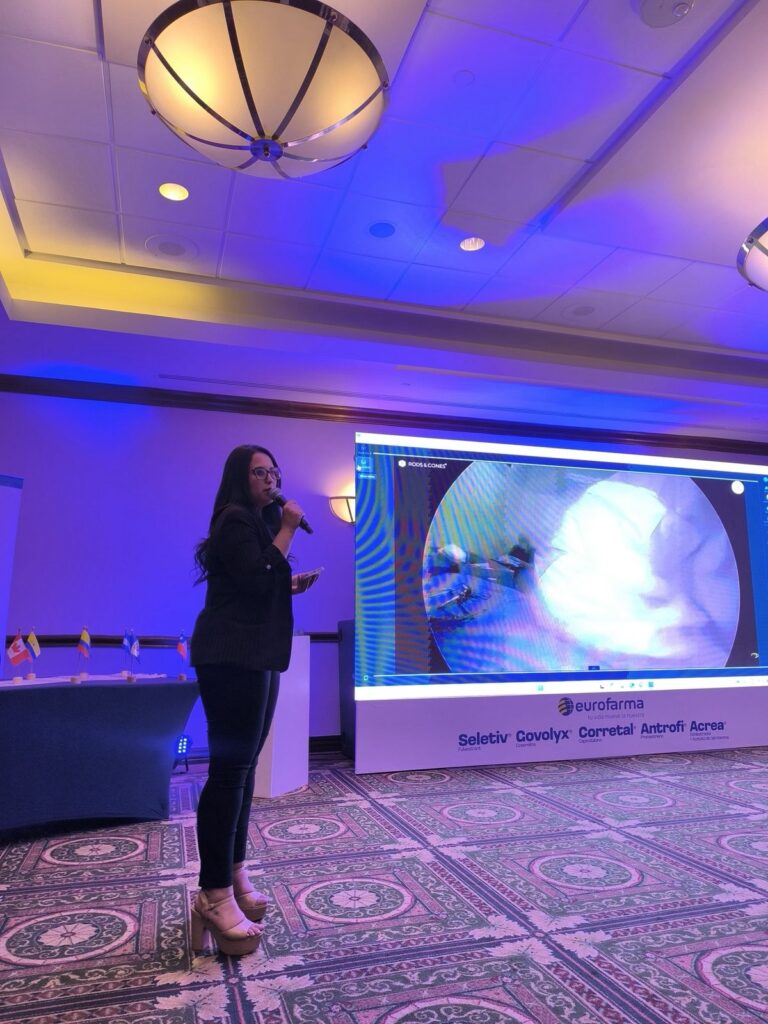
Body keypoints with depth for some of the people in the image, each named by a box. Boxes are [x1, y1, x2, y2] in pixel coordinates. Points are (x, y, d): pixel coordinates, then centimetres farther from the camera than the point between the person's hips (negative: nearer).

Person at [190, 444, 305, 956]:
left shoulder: (256, 522, 21)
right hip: (231, 658, -10)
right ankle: (214, 895, -3)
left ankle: (233, 875, 22)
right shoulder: (235, 520, -9)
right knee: (230, 768, -10)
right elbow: (258, 579, -21)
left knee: (243, 765, 12)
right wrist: (287, 530, -15)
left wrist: (292, 584, 15)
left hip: (255, 656, 10)